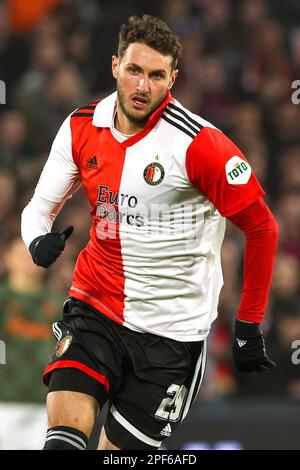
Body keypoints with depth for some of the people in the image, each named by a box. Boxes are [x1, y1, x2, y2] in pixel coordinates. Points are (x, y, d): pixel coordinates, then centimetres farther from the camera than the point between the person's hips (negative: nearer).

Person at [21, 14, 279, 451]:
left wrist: (249, 325, -4)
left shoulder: (199, 144, -15)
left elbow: (262, 228, -7)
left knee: (119, 446, 0)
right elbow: (41, 206, 11)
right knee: (65, 429, -18)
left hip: (172, 329, -3)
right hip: (96, 304, 3)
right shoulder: (82, 128, 0)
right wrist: (40, 242, -14)